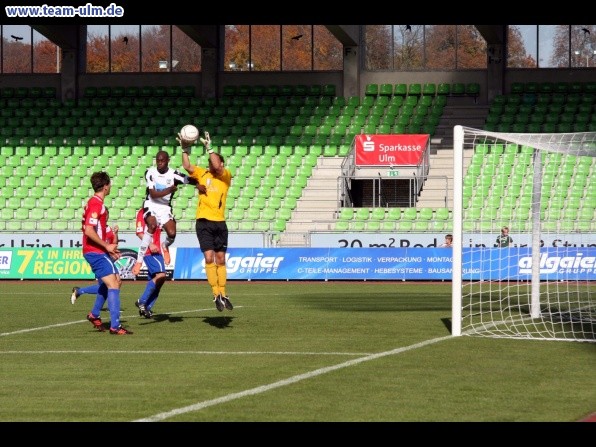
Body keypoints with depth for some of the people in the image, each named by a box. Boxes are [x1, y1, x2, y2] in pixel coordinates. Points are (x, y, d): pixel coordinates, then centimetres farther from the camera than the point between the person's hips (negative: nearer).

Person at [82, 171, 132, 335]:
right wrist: (107, 246, -16)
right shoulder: (95, 204, -16)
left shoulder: (97, 203, 15)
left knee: (116, 281, 20)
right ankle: (115, 326, -16)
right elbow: (89, 231, -24)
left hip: (98, 252, 10)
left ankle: (94, 314, 28)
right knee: (113, 285, -13)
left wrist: (110, 248, 15)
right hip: (95, 252, -10)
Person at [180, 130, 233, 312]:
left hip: (220, 222, 0)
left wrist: (209, 148, -16)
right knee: (209, 257, -11)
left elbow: (217, 167, -17)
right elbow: (187, 167, -7)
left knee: (220, 259, 8)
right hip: (204, 222, 0)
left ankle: (223, 294, 18)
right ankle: (216, 295, -10)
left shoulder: (226, 176, 3)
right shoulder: (202, 174, 7)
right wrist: (185, 150, -15)